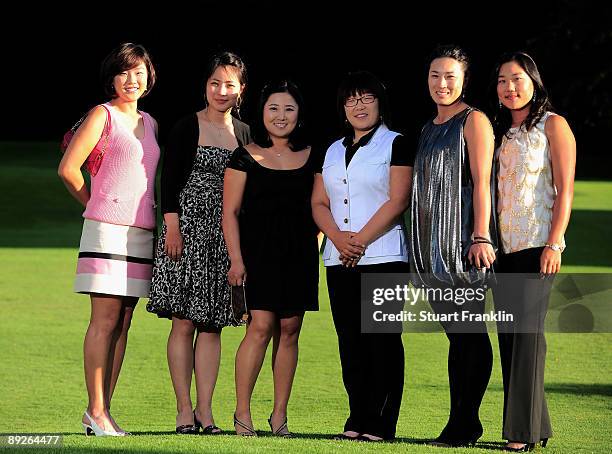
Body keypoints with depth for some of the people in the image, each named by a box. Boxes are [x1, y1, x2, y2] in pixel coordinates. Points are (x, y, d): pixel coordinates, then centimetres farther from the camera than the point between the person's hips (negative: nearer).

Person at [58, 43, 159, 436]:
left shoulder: (150, 123, 18)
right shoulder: (103, 115, -2)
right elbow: (68, 168, -10)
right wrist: (96, 205, 3)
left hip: (142, 231, 7)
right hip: (107, 228, -7)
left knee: (123, 324, 5)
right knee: (105, 321, -8)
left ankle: (104, 410, 8)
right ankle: (96, 411, -5)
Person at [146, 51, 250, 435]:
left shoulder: (243, 133, 12)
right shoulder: (188, 128, 0)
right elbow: (170, 180, -4)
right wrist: (172, 227, -13)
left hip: (226, 236, 4)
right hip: (188, 229, -4)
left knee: (212, 325, 3)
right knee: (184, 322, -4)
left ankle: (205, 411, 4)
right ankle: (185, 410, -2)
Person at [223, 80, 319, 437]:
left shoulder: (310, 158, 10)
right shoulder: (246, 157, 2)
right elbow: (231, 211, 0)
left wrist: (314, 249, 1)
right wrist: (236, 258, -8)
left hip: (298, 256, 3)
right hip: (257, 253, -3)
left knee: (289, 331, 3)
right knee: (261, 327, -13)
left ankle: (280, 415, 9)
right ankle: (242, 413, -6)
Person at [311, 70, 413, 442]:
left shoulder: (395, 144, 1)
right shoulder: (333, 151, 18)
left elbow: (398, 201, -9)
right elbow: (319, 203, 13)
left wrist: (361, 240, -13)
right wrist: (338, 237, -6)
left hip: (384, 257, -6)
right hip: (339, 259, 6)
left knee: (382, 340, -7)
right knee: (350, 342, 5)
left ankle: (381, 423, -7)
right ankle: (357, 420, 9)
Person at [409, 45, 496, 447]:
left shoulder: (473, 121, -4)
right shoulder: (430, 128, 19)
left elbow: (481, 183, -12)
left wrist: (481, 237, -19)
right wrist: (419, 244, 18)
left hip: (462, 241, -8)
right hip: (433, 244, 8)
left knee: (469, 333, -6)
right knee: (456, 335, 8)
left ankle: (465, 424, -6)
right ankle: (462, 423, 9)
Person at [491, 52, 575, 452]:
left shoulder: (552, 125, -2)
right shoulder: (501, 132, 17)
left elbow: (565, 190, -8)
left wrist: (554, 244, -16)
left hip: (537, 246, -7)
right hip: (504, 248, 7)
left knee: (527, 331, -10)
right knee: (509, 335, 5)